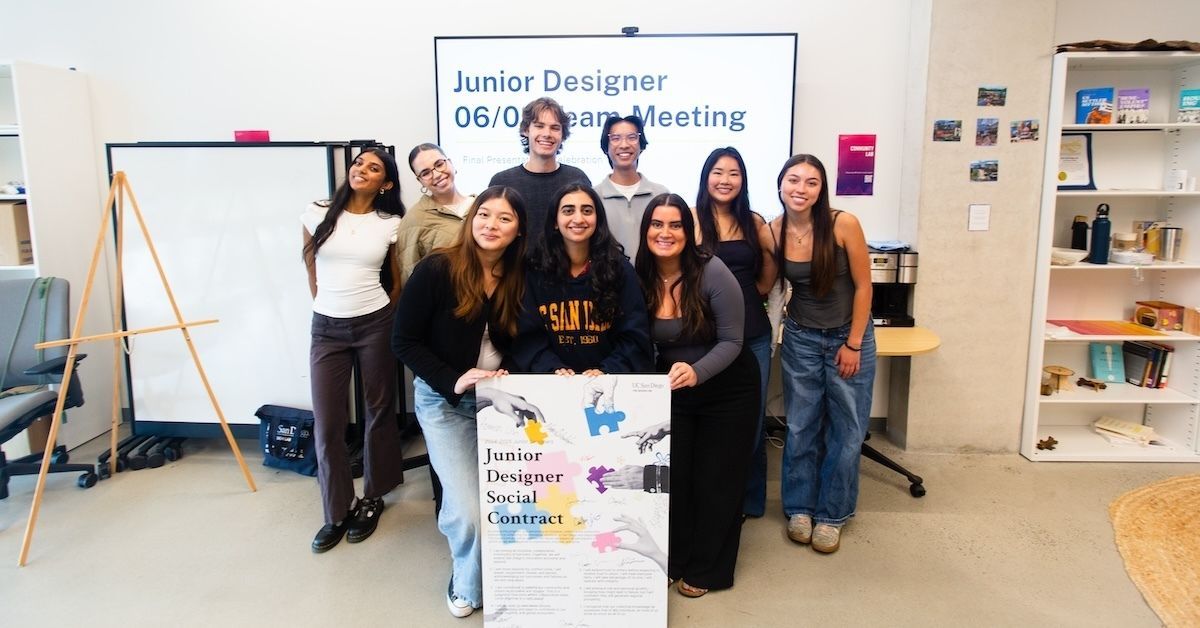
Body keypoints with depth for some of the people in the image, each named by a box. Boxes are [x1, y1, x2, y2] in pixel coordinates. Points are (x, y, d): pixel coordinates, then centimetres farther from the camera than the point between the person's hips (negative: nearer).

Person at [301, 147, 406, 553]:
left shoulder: (392, 224, -1)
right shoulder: (318, 215, 2)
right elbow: (311, 271, 13)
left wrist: (386, 320, 11)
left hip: (374, 324, -1)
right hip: (326, 328, 1)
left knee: (379, 411, 9)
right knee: (327, 423, 1)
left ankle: (372, 500, 26)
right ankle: (336, 513, 16)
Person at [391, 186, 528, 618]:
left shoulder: (521, 279, -3)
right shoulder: (436, 270, -15)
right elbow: (404, 341, -11)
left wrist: (509, 374, -12)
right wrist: (454, 381, -22)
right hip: (445, 401, -3)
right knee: (469, 511, -12)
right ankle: (469, 586, 22)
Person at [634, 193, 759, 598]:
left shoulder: (711, 272, -22)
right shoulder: (639, 279, -10)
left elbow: (731, 341, -21)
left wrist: (697, 372, -37)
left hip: (727, 391, -3)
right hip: (672, 391, 3)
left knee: (715, 481, 8)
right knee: (671, 477, 10)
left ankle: (706, 569, 27)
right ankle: (674, 560, 31)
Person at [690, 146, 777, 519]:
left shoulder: (754, 222, 8)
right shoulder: (693, 218, -3)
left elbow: (766, 279, 15)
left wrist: (770, 246, 0)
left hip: (754, 333, 4)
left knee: (751, 418, 11)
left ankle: (749, 499, 28)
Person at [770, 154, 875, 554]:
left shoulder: (843, 224, -18)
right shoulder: (774, 230, -8)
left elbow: (863, 286, -11)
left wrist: (852, 344, -9)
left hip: (849, 337, -2)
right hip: (800, 339, 2)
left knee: (846, 432, 6)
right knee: (801, 428, 9)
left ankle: (831, 515, 21)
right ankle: (799, 508, 25)